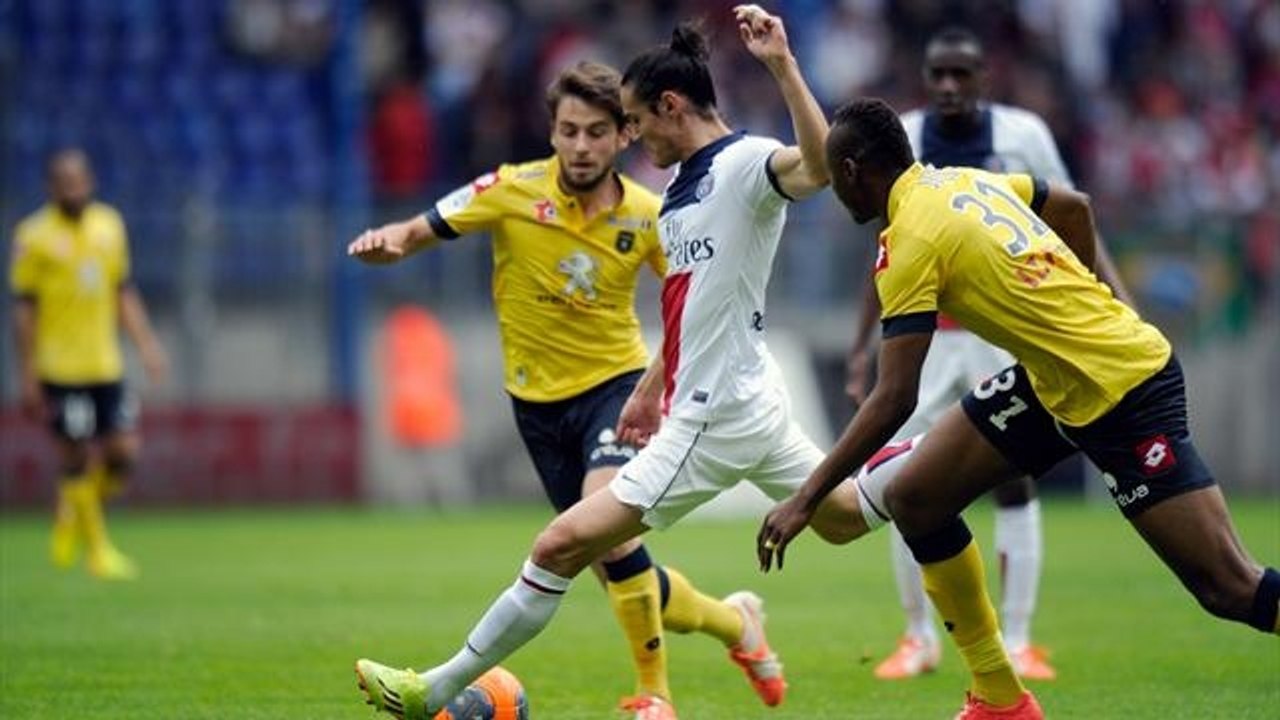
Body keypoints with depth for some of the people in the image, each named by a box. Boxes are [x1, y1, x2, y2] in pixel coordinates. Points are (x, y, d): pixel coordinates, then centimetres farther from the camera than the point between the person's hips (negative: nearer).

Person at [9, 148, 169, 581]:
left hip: (106, 365, 5)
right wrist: (27, 377, -7)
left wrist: (146, 344, 8)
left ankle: (72, 514, 26)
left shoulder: (109, 225, 9)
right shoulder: (35, 236, -6)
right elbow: (24, 309, -4)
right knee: (77, 458, -2)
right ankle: (97, 549, 10)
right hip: (60, 370, -5)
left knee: (123, 454, 0)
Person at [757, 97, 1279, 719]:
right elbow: (1074, 208, 22)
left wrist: (806, 499, -15)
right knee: (913, 498, 7)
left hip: (1127, 391, -9)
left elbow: (893, 402, -20)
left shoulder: (911, 238, -17)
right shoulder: (965, 180, 7)